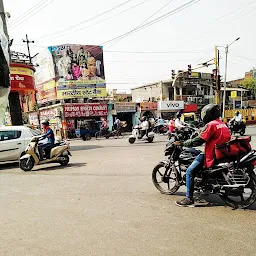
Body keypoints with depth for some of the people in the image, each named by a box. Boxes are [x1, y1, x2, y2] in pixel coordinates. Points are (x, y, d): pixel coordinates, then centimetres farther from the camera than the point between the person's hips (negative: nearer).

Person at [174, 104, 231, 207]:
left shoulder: (211, 125, -13)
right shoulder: (223, 124, 15)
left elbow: (199, 141, -18)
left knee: (190, 171, -8)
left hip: (213, 156, -10)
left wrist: (182, 143, -10)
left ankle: (189, 198, -8)